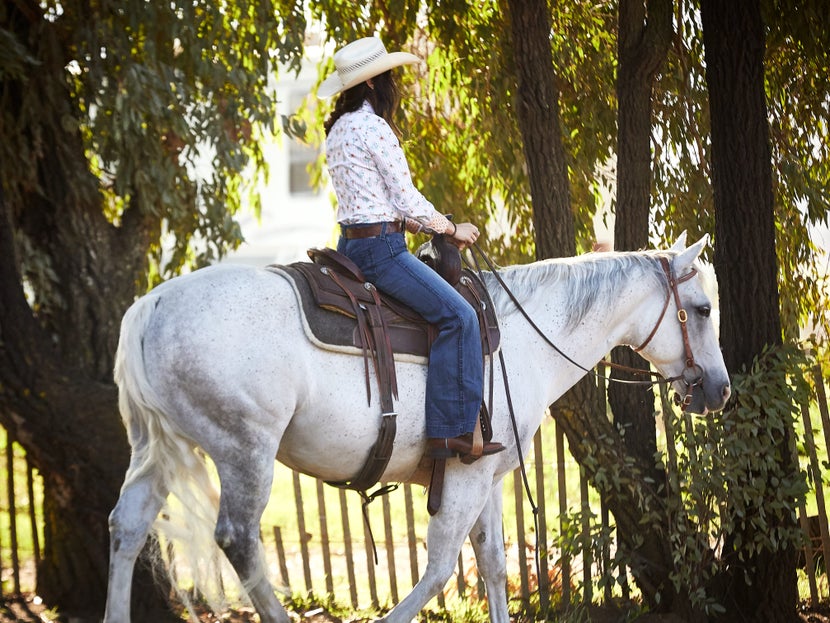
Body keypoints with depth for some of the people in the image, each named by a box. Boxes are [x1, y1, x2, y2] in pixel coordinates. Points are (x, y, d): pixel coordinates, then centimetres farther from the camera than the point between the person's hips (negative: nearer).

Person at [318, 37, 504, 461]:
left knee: (452, 311, 22)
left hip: (351, 245, 11)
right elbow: (408, 199, -12)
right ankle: (452, 432, -18)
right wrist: (453, 230, 4)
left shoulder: (339, 129, 16)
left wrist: (429, 227, 16)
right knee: (457, 315, -14)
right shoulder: (374, 128, -14)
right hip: (380, 248, -11)